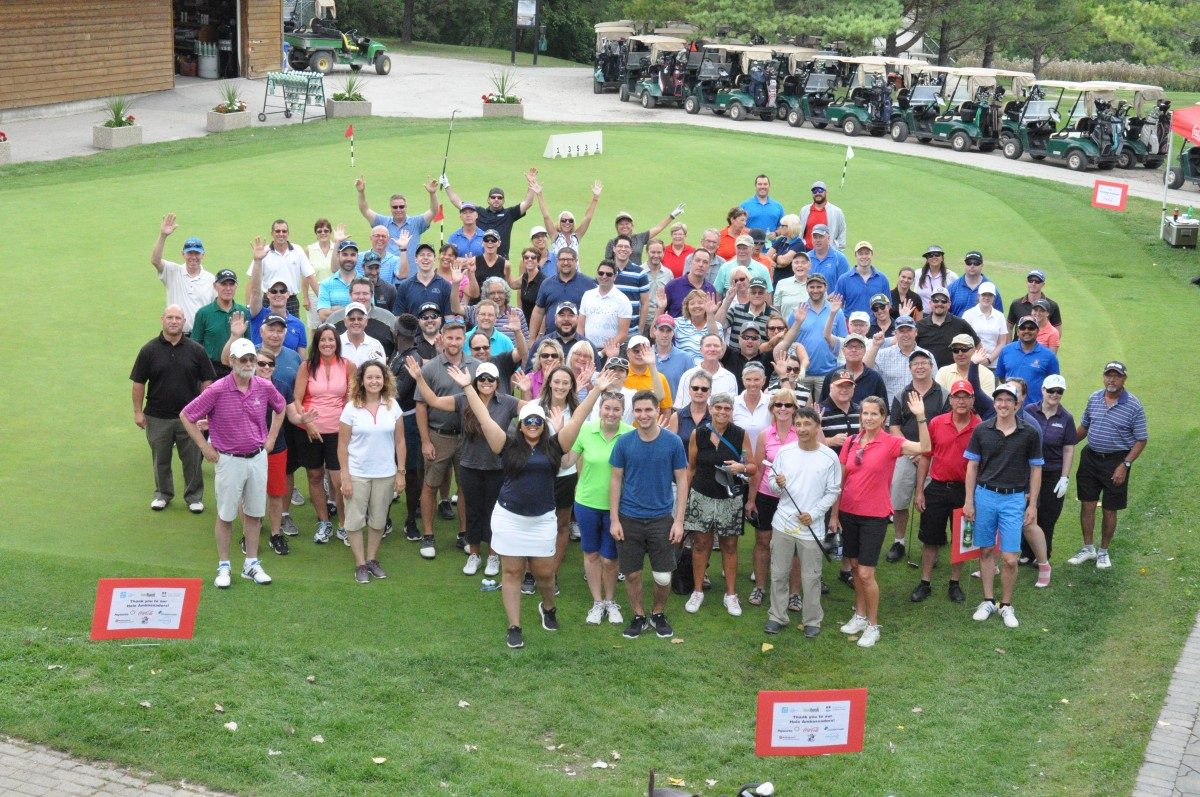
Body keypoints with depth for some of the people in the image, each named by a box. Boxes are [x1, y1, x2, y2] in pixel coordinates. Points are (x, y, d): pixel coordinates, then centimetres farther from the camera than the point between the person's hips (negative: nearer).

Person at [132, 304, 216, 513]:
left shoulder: (196, 350, -2)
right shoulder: (149, 350, -3)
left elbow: (207, 381, 3)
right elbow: (138, 383, 1)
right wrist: (138, 411, -1)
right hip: (157, 416, 0)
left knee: (193, 459, 7)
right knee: (161, 459, 13)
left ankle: (194, 496, 22)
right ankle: (163, 493, 30)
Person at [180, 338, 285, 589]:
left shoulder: (264, 387, -5)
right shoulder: (217, 390, -17)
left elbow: (280, 407, 18)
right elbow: (186, 415, -9)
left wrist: (271, 437, 11)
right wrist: (205, 447, -7)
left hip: (257, 458, 4)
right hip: (229, 461, -4)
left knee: (254, 513, 12)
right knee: (225, 515, 6)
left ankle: (252, 564, 23)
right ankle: (223, 567, 17)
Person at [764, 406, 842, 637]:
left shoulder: (829, 457, -7)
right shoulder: (784, 452, -2)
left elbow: (833, 492, -3)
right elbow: (772, 483, 6)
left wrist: (813, 514, -13)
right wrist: (777, 484, -18)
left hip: (811, 527, -2)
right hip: (783, 523, 2)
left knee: (811, 577, 7)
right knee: (779, 573, 10)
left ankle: (812, 620, 21)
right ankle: (777, 616, 23)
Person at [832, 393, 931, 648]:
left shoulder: (890, 443, -10)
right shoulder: (851, 443, 2)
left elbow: (924, 448, -26)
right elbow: (840, 480, 8)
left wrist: (920, 417, -36)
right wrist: (834, 513, 9)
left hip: (874, 516, -4)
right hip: (848, 513, 4)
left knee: (866, 573, -5)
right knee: (855, 567, 15)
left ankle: (873, 625, 10)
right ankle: (860, 615, 31)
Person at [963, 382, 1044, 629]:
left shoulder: (1029, 433, -3)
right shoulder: (982, 430, -1)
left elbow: (1036, 469, 4)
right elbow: (972, 466, 5)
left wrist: (1032, 505, 1)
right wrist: (969, 501, 1)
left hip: (1014, 499, -1)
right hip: (985, 495, 1)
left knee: (1010, 558, -4)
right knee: (986, 551, 10)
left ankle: (1006, 605, 14)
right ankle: (988, 601, 23)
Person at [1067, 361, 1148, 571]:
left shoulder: (1134, 406, -12)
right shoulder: (1094, 398, 2)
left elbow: (1141, 440, -10)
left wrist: (1124, 465, -16)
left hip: (1116, 461, -4)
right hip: (1090, 457, 4)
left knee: (1110, 509, 7)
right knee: (1087, 504, 7)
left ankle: (1103, 551, 23)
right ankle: (1088, 548, 22)